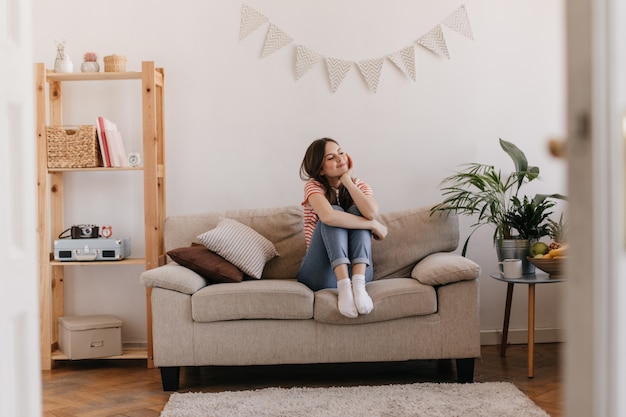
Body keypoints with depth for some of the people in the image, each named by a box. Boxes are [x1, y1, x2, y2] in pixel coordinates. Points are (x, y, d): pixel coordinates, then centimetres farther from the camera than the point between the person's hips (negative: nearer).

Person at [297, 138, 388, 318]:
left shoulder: (359, 185, 5)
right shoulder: (314, 185, -5)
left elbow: (371, 213, -20)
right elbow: (328, 216, -29)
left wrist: (347, 180, -12)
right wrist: (374, 225, -21)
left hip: (356, 269, 3)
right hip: (320, 274, -3)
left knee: (357, 211, -18)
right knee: (335, 211, -23)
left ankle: (358, 283, -37)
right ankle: (343, 286, -41)